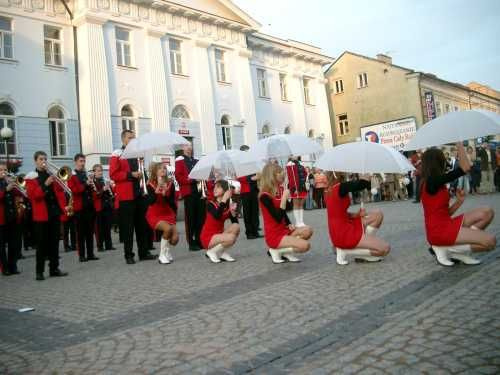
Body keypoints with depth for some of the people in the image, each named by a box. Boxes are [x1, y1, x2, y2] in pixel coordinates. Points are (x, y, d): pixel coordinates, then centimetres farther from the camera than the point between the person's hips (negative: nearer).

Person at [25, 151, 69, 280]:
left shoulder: (52, 175, 13)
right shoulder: (31, 177, -1)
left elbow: (59, 192, 10)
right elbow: (32, 195, -13)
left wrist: (63, 207, -2)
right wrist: (45, 184, -23)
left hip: (55, 213, 4)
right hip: (41, 215, -4)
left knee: (54, 242, 7)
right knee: (42, 244, -1)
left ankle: (54, 268, 14)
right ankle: (39, 271, 5)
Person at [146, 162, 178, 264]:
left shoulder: (170, 184, -4)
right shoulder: (150, 185, -11)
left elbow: (173, 203, -6)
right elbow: (151, 201, -25)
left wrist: (165, 194, -22)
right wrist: (157, 190, -36)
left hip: (168, 214, 3)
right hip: (155, 215, -3)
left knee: (175, 239, -14)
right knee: (168, 228, -33)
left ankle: (166, 250, 24)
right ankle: (162, 255, -13)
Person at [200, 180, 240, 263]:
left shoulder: (228, 205, 1)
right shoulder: (210, 204, -14)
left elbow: (235, 223, -2)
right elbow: (217, 216, -35)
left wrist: (233, 211, -19)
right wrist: (224, 200, -31)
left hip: (219, 234, 6)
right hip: (208, 237, -6)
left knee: (236, 227, -18)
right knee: (231, 238, -29)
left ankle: (222, 253, -5)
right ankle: (212, 252, -4)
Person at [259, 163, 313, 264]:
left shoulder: (280, 190, 6)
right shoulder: (265, 196, -19)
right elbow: (278, 218, -24)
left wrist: (289, 224, 0)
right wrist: (284, 198, -25)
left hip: (283, 230, 8)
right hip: (274, 235, -8)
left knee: (307, 231, -10)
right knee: (305, 245, -21)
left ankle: (287, 251, 1)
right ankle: (276, 251, -2)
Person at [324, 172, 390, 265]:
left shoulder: (328, 191, 9)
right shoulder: (341, 187, -19)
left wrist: (355, 215, 0)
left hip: (338, 232, 9)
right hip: (344, 233, -9)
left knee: (378, 214, 11)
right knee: (385, 248, -8)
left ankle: (363, 243, 7)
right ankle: (346, 250, -5)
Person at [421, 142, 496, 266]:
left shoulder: (435, 183, 15)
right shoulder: (433, 180, -15)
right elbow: (466, 168, -14)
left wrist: (459, 201, 4)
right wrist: (460, 146, -1)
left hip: (446, 224, 10)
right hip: (439, 230, -10)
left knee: (487, 212, 8)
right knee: (490, 241, -15)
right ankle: (445, 248, -5)